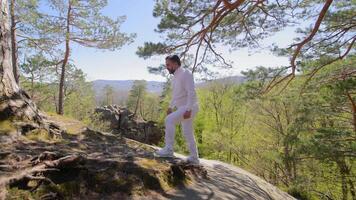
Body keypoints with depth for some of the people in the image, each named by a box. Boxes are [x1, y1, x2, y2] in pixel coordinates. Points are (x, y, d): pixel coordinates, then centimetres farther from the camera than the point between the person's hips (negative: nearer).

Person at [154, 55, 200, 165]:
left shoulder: (185, 73, -13)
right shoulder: (175, 77, 15)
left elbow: (191, 92, -21)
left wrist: (188, 109, -28)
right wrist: (170, 107, 18)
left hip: (189, 108, -10)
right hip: (183, 108, 10)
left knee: (169, 119, -24)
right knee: (188, 134, 11)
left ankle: (168, 149, -17)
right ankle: (194, 158, 21)